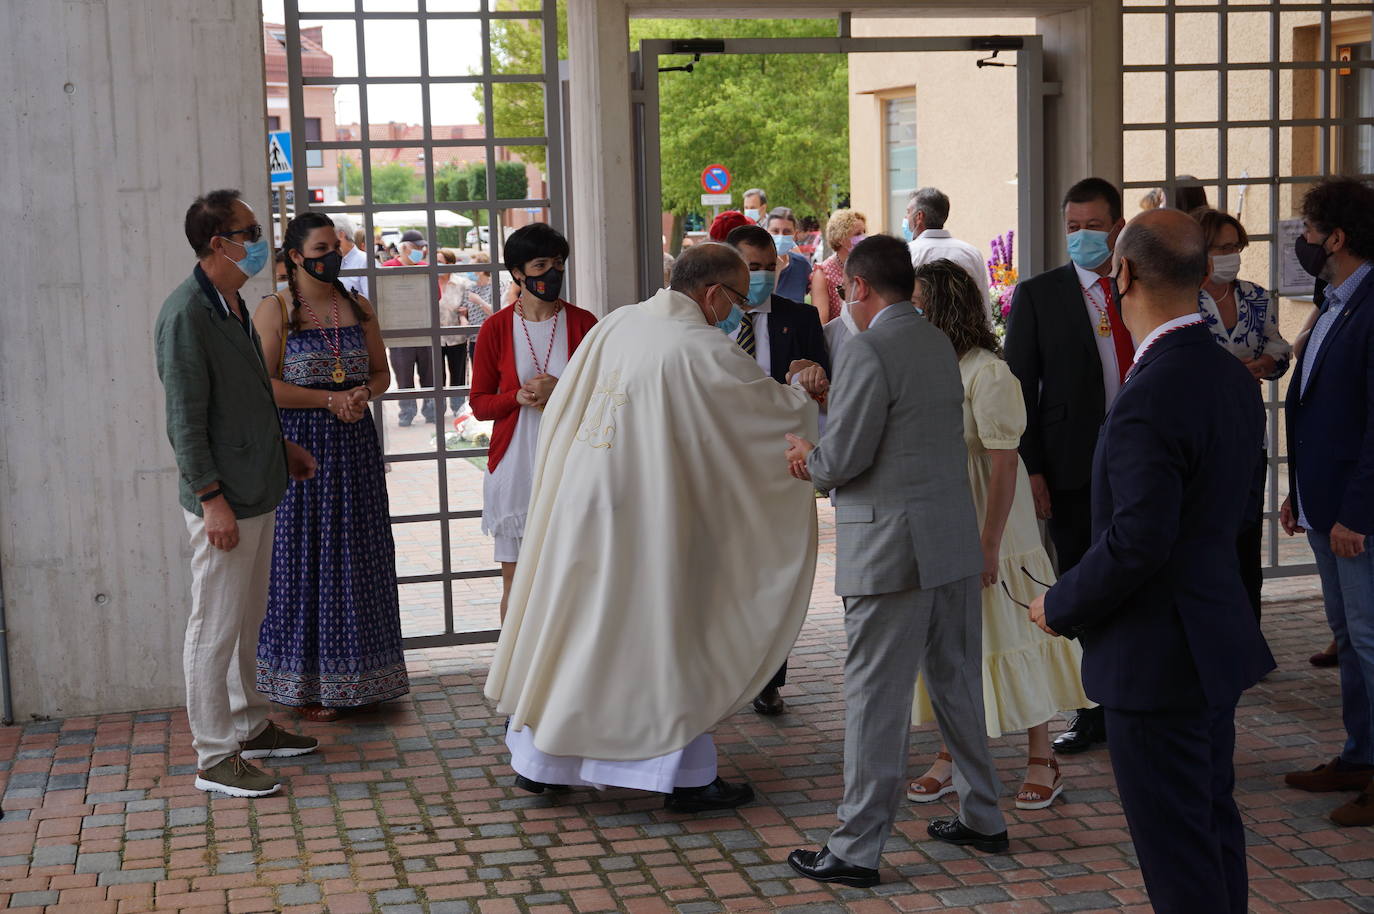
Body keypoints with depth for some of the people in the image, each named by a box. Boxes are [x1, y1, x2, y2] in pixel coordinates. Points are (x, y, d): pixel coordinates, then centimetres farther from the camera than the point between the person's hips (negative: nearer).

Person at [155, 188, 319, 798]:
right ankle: (215, 760, 5)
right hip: (223, 501, -10)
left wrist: (281, 445, 21)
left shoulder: (233, 304, 12)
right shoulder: (186, 313, -18)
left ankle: (250, 727, 31)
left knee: (247, 620, 19)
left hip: (256, 492, 10)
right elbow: (185, 419, -20)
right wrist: (212, 498, -21)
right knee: (215, 627, -2)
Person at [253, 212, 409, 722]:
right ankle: (307, 685, 7)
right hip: (300, 445, -5)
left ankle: (359, 676, 18)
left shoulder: (358, 309, 11)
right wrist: (330, 400, -15)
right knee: (305, 560, -1)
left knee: (358, 558, 7)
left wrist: (363, 393, -6)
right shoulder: (275, 311, -5)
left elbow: (381, 372, 16)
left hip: (355, 445, 5)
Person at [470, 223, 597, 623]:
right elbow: (479, 403, 5)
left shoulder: (582, 323, 3)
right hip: (516, 466, 0)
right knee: (517, 578, 3)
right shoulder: (496, 328, 3)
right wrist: (519, 398, -14)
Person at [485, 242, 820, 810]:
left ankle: (537, 758, 27)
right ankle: (684, 776, 13)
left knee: (567, 626, 16)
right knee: (664, 634, 5)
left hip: (578, 504, 7)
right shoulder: (703, 350, -16)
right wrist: (813, 396, 13)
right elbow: (782, 410, -7)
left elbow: (560, 408, 10)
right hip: (646, 516, -7)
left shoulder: (616, 323, 3)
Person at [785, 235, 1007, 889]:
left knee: (876, 696, -2)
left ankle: (857, 850, 5)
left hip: (891, 545, -8)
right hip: (955, 536, 8)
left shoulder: (868, 350, -15)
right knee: (957, 682, 18)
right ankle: (981, 816, 30)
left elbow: (843, 459, -17)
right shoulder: (939, 343, 12)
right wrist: (820, 454, 16)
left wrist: (805, 456, 5)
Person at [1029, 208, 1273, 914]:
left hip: (1156, 656, -9)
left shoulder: (1149, 398, -25)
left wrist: (1062, 606, -11)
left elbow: (1138, 541, -27)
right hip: (1220, 639, 9)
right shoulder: (1233, 378, 5)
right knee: (1216, 821, 21)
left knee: (1177, 855, 1)